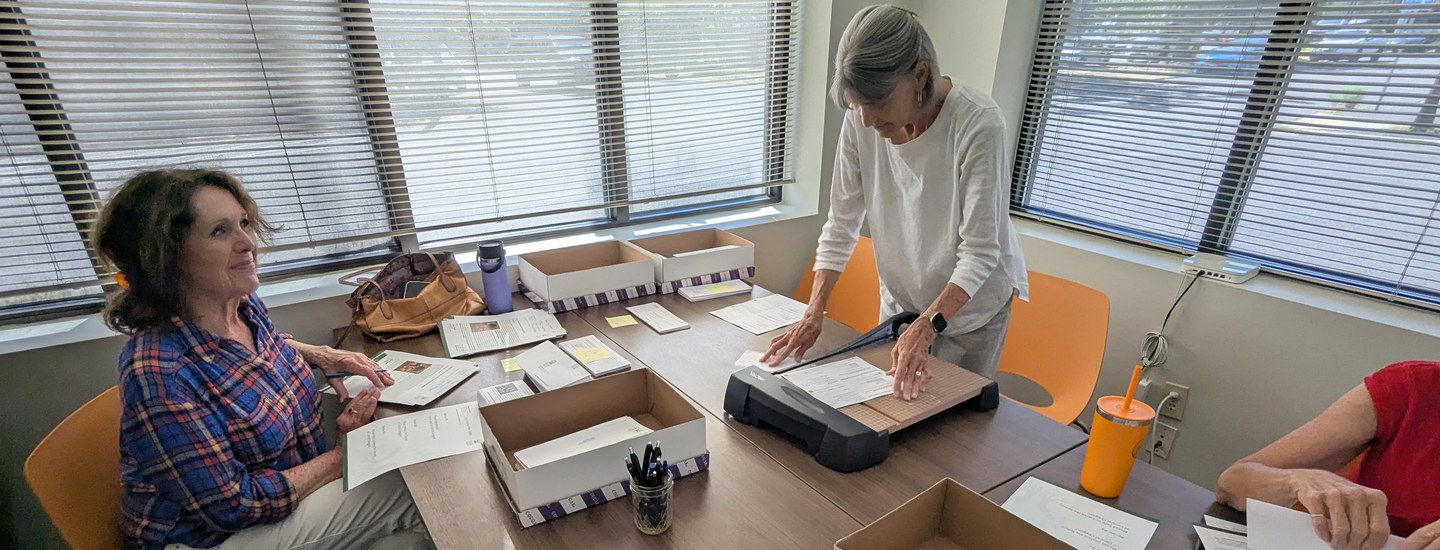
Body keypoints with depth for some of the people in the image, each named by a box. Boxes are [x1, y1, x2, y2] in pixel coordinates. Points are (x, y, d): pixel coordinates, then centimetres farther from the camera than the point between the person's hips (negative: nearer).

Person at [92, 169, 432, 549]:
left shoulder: (244, 304, -8)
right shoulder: (161, 374, -30)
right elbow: (232, 507, -25)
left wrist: (322, 355, -1)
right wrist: (344, 455, -16)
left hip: (299, 486, 7)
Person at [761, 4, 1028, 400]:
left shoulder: (978, 124, -29)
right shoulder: (861, 120, -17)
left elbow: (980, 251, -26)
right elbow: (842, 222, -12)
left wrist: (927, 326, -38)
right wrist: (815, 311, -20)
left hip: (969, 303, -3)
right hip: (899, 299, 4)